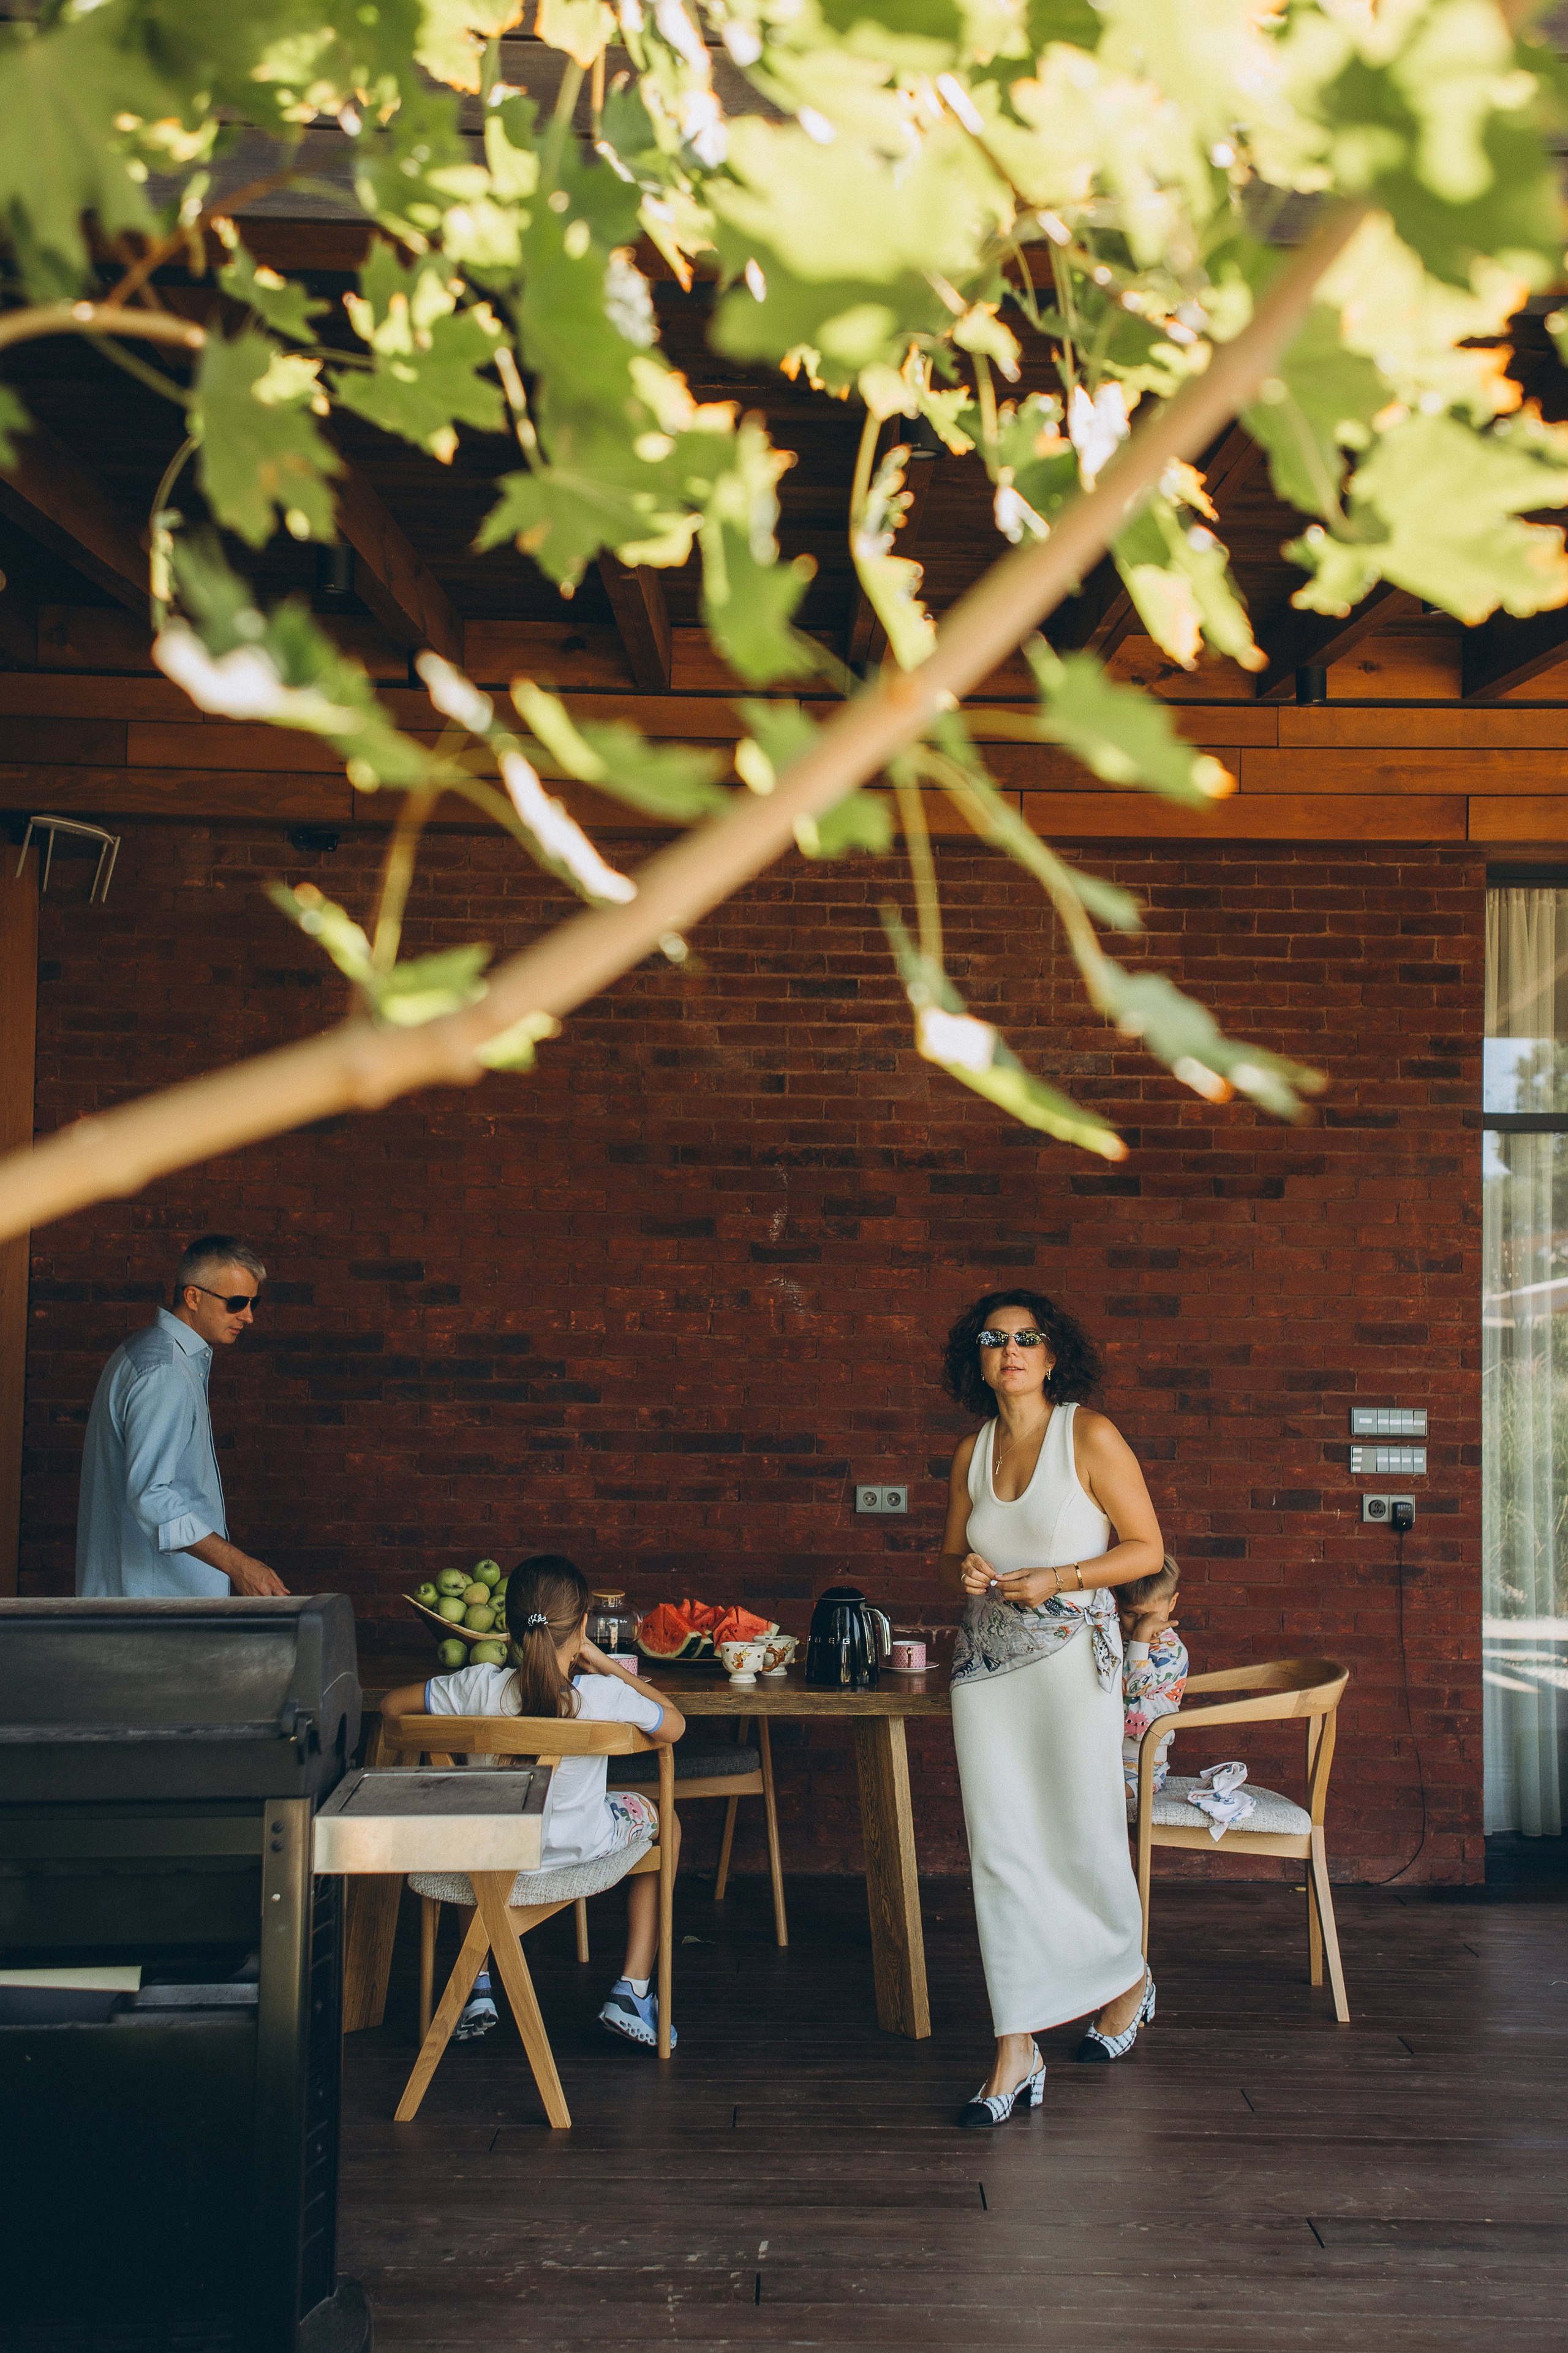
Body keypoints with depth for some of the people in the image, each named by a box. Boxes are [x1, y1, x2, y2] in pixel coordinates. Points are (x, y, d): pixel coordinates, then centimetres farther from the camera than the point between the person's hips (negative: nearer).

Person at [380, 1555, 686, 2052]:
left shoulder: (478, 1688, -22)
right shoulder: (605, 1695, -25)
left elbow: (391, 1705, -6)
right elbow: (674, 1725, -4)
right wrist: (608, 1665, -3)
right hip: (582, 1849, -2)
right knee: (662, 1821, 30)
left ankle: (476, 1989, 33)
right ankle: (631, 1993, 21)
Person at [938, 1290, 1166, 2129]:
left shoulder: (1090, 1437, -5)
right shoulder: (972, 1452, 9)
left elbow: (1146, 1549, -4)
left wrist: (1058, 1578, -15)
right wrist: (964, 1570, -2)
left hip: (1072, 1656, -4)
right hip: (985, 1661, 4)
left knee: (1084, 1840, 6)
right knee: (1000, 1854, 0)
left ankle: (1131, 1981, 36)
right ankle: (1016, 2052, 5)